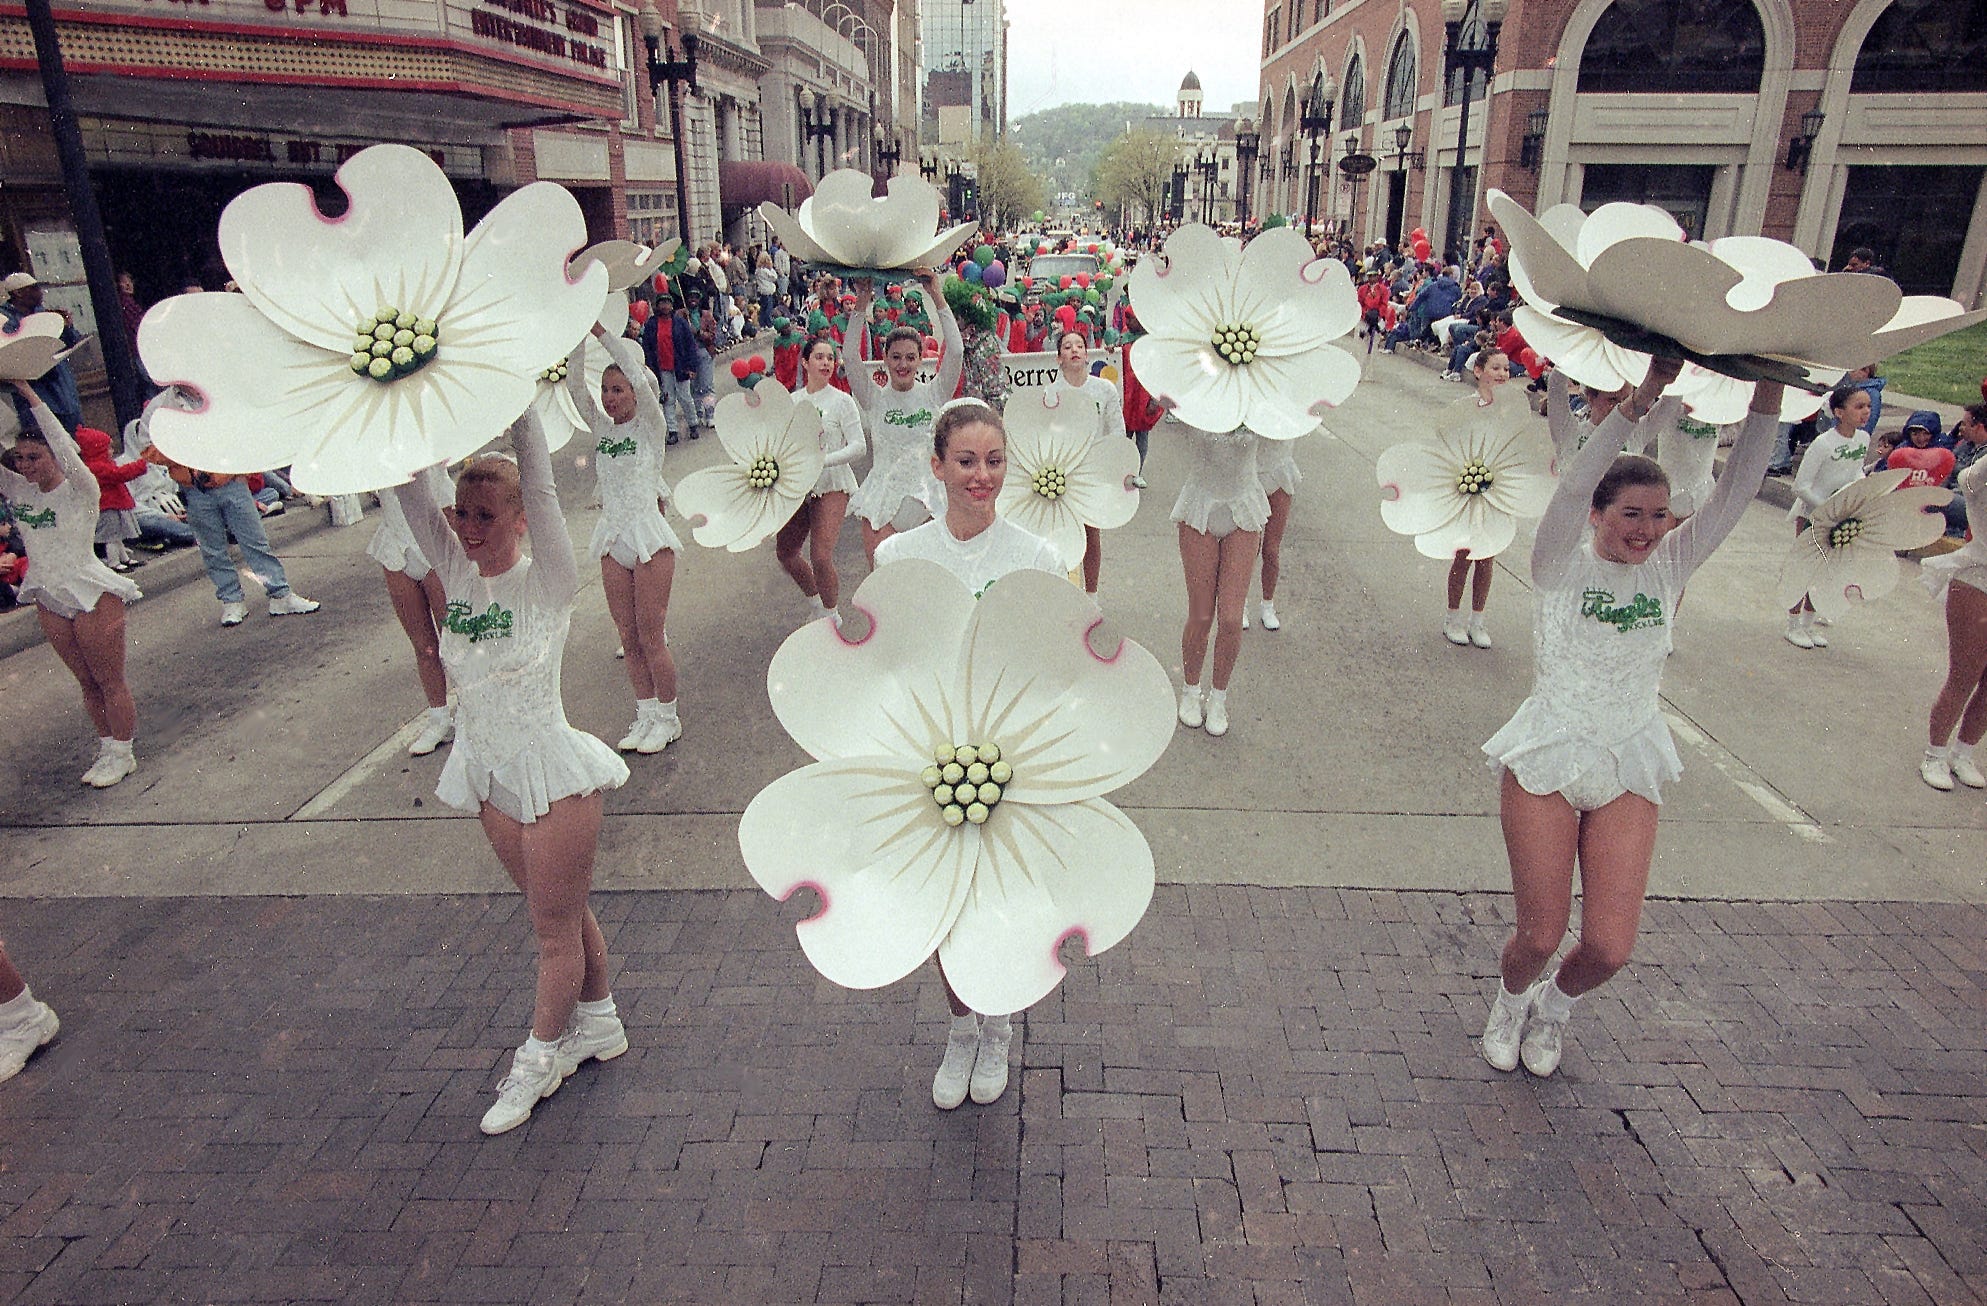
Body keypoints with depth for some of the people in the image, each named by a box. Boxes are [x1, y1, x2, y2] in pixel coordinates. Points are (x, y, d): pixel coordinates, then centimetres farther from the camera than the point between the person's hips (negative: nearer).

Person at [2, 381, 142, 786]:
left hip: (93, 597, -6)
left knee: (110, 681, 1)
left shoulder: (80, 490, -12)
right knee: (87, 683, 14)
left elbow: (66, 451, -27)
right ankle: (107, 747, 24)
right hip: (50, 601, 6)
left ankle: (121, 753, 11)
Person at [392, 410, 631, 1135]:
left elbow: (540, 489, -27)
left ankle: (541, 1057, 27)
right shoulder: (455, 573, 0)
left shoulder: (546, 581, -14)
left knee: (555, 924, 8)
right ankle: (598, 1022, 39)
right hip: (490, 776, 6)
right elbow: (411, 492, -7)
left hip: (552, 773, -6)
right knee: (560, 912, 20)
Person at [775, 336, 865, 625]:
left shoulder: (842, 401, -6)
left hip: (831, 485, -6)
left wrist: (823, 460, -23)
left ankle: (832, 617, 7)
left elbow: (858, 446, -12)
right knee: (784, 550, 12)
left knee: (820, 556, -16)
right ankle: (818, 604, 35)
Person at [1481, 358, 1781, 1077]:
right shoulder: (1563, 567, -6)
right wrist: (1643, 396, -32)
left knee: (1609, 948, -3)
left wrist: (1768, 392, -17)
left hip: (1629, 768, 3)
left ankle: (1553, 1007, 32)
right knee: (1540, 936, 0)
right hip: (1547, 760, -3)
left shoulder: (1669, 566, 4)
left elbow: (1736, 491, -6)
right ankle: (1510, 1001, 36)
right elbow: (1572, 487, -24)